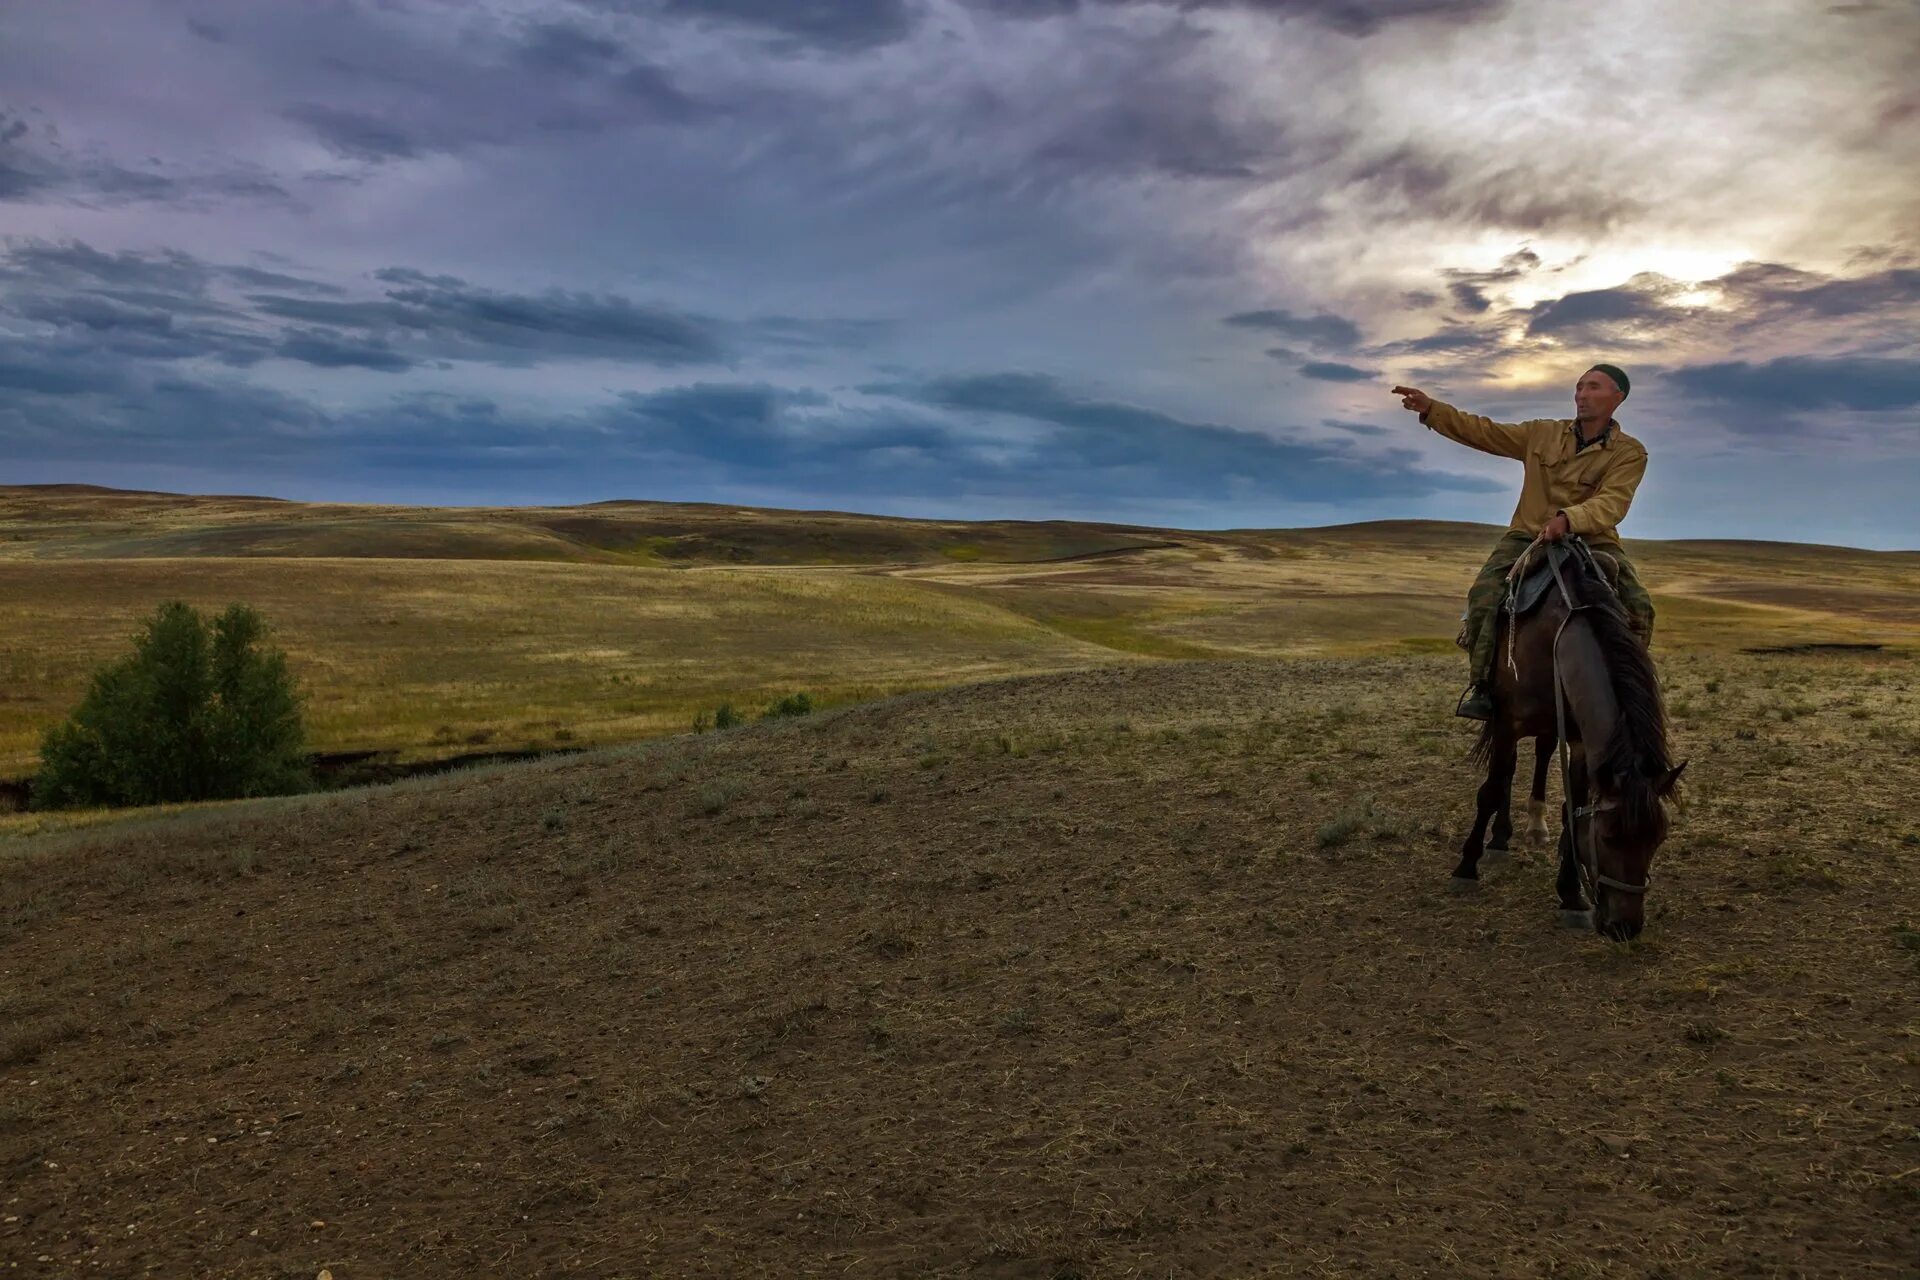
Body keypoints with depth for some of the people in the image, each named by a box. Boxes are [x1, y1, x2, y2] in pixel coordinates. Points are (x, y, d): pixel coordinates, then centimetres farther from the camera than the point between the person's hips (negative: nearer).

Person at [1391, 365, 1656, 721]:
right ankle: (1483, 684, -16)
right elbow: (1484, 433, 8)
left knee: (1638, 606, -20)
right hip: (1528, 536, 1)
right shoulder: (1543, 433, 7)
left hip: (1592, 541, -1)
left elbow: (1612, 503, -20)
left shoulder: (1630, 453, -4)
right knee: (1485, 594, -25)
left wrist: (1568, 518, -40)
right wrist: (1431, 409, -2)